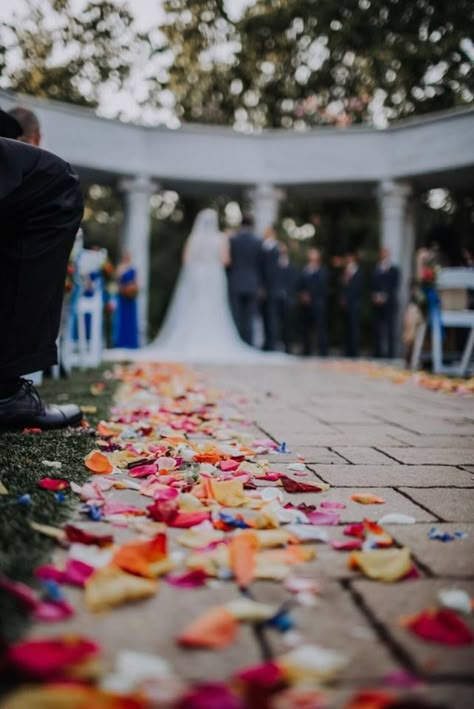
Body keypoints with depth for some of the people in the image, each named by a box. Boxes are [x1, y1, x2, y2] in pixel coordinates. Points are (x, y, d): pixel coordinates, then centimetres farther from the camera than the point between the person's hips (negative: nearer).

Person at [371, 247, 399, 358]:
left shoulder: (394, 270, 4)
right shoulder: (375, 270, 14)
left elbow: (395, 287, -4)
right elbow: (372, 286, 12)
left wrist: (384, 297, -13)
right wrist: (375, 296, -5)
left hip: (389, 303, -3)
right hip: (377, 303, 3)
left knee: (390, 329, -4)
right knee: (377, 329, 3)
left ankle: (390, 353, -3)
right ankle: (377, 353, 7)